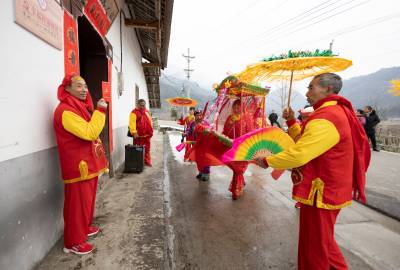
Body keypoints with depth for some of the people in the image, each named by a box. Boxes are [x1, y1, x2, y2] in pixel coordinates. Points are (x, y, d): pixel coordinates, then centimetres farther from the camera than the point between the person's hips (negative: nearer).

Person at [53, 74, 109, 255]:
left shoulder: (79, 107, 15)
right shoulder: (66, 111, -18)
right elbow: (90, 133, -28)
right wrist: (100, 110, -22)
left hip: (88, 163, 10)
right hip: (78, 166, -10)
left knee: (87, 199, 21)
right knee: (78, 203, 2)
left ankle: (85, 228, 39)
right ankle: (73, 242, 17)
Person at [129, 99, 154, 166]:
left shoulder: (147, 111, 15)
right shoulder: (134, 112, -9)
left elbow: (150, 121, 21)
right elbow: (132, 123, -19)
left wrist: (151, 131, 18)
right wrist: (134, 132, -28)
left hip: (147, 134, 7)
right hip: (139, 135, -6)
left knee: (147, 149, 13)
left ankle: (147, 161, 24)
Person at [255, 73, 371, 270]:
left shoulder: (325, 119, -23)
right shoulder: (334, 112, 12)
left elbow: (298, 155, -30)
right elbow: (305, 141, 18)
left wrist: (267, 161, -17)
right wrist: (291, 122, 8)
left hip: (320, 192, -10)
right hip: (327, 188, 10)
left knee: (314, 246, 8)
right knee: (322, 240, 27)